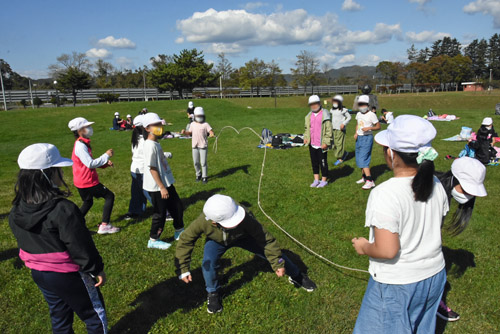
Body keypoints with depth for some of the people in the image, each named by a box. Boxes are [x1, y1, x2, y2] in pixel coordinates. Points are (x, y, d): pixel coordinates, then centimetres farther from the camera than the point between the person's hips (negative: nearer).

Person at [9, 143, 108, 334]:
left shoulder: (16, 212, -6)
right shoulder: (63, 209, -29)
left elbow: (24, 244, 7)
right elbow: (81, 247, -23)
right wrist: (97, 270, -9)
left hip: (38, 274, 7)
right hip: (68, 275, -7)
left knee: (59, 318, 25)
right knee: (94, 315, 13)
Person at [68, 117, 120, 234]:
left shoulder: (83, 144, 11)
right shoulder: (80, 146, -21)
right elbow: (90, 164, -27)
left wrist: (105, 163, 5)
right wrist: (106, 155, -20)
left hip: (82, 181, 10)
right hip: (87, 181, -10)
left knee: (88, 202, 25)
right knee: (109, 196, -2)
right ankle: (104, 226, -1)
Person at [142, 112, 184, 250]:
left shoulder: (156, 144, 9)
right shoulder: (150, 145, -20)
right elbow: (152, 168, -23)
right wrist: (162, 187, -22)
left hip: (166, 183, 9)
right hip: (157, 187, -9)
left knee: (177, 206, 18)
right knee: (160, 213, 4)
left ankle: (179, 232, 35)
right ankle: (153, 240, 21)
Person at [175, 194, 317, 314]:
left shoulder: (245, 218, -45)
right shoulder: (202, 222, -42)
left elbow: (266, 239, -32)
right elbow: (185, 241, -23)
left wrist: (278, 263, -25)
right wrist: (183, 269, -21)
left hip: (243, 237, 0)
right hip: (217, 241, 1)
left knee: (274, 252, -3)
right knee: (208, 263, -26)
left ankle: (296, 276, 28)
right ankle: (213, 294, 6)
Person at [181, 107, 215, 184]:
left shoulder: (205, 124, -5)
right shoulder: (193, 124, 9)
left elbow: (211, 132, -15)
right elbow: (190, 133, 17)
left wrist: (212, 134, -38)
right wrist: (184, 132, -3)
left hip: (203, 146, -4)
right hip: (195, 146, 4)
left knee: (203, 162, -1)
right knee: (196, 162, 10)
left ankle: (204, 177, 13)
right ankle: (198, 174, 31)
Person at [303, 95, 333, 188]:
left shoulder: (325, 115, -11)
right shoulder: (309, 115, 10)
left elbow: (329, 130, -12)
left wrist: (326, 142, -16)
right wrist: (306, 137, 5)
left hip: (321, 145, -6)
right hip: (312, 144, 6)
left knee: (323, 162, 5)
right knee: (314, 162, 14)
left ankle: (324, 180, 18)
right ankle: (316, 180, 26)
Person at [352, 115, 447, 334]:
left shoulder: (384, 195, -29)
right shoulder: (436, 185, -6)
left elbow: (387, 250, -29)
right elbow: (435, 231, 6)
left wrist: (364, 247, -10)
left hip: (396, 285, -6)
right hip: (434, 276, 7)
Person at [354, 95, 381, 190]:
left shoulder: (371, 115, -10)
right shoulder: (358, 114, 10)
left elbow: (378, 126, -7)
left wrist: (369, 128, -22)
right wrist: (356, 133, 7)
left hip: (367, 138, -8)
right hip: (359, 138, 8)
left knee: (363, 159, -16)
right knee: (358, 159, 12)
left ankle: (370, 181, -15)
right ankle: (364, 177, 28)